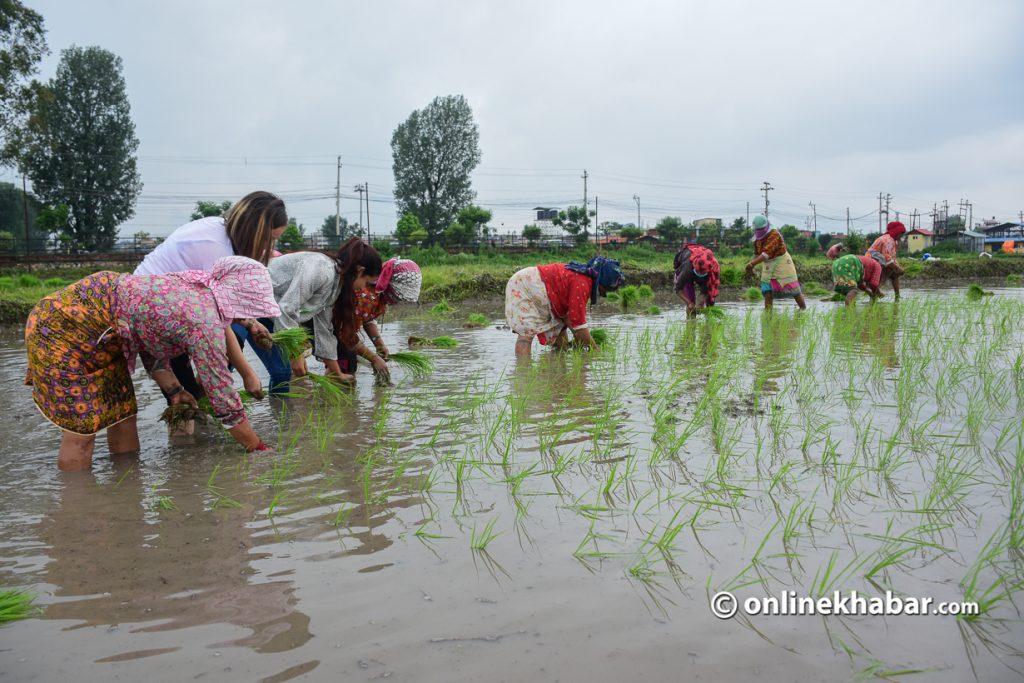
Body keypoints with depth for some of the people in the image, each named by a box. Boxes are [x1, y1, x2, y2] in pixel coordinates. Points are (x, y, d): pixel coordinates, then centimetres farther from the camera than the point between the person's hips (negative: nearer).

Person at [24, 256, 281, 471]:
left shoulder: (195, 285, 2)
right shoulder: (205, 322, -23)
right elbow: (222, 393, -16)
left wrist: (173, 390, 8)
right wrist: (260, 449, -5)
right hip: (64, 329, -9)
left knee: (123, 413, 11)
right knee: (81, 430, -3)